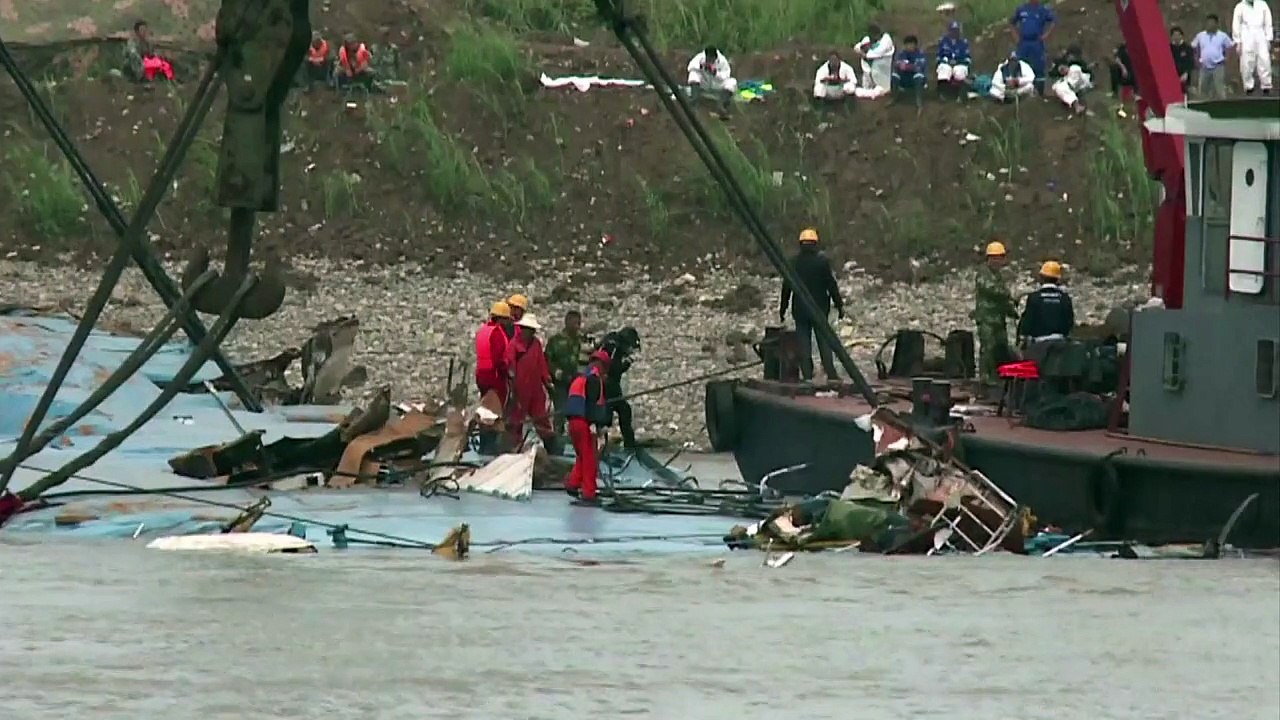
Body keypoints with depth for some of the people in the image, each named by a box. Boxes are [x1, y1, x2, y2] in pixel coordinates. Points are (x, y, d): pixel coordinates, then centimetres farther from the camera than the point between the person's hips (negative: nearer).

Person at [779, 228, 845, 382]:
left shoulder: (794, 262, 0)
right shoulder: (822, 260, -5)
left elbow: (786, 287, 4)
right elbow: (831, 284, -6)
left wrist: (783, 308, 12)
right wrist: (839, 304, 1)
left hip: (800, 310, 0)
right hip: (820, 308, 0)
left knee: (803, 342, 4)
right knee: (824, 341, 7)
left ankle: (807, 376, 0)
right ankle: (831, 375, 2)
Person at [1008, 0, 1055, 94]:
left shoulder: (1043, 10, -1)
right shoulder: (1021, 9, 8)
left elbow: (1054, 21, -8)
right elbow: (1012, 22, 19)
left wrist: (1046, 35, -11)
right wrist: (1015, 35, 8)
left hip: (1037, 43, -3)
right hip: (1023, 43, 3)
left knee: (1038, 68, -1)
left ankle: (1040, 92, 5)